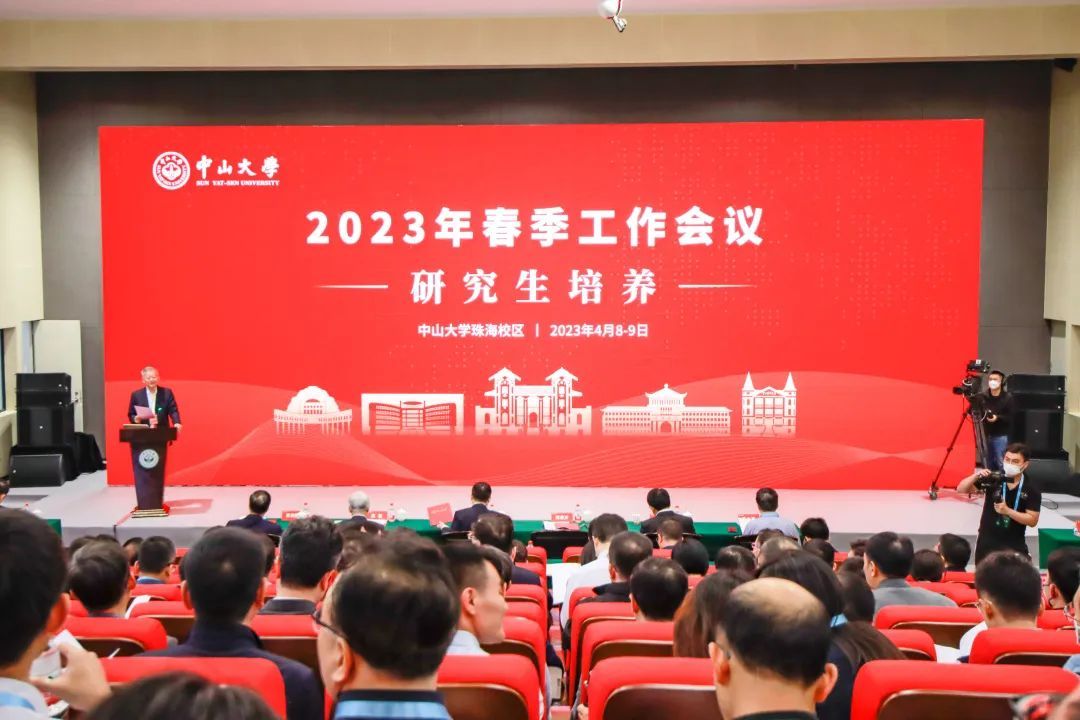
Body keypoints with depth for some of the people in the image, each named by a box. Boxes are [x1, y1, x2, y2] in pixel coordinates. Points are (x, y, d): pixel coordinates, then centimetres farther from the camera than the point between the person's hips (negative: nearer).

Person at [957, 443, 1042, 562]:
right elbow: (961, 489, -6)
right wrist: (976, 476, -24)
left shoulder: (1032, 490, -6)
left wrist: (1007, 511, -21)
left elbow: (1033, 520, -9)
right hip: (986, 544, 1)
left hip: (1014, 546, -1)